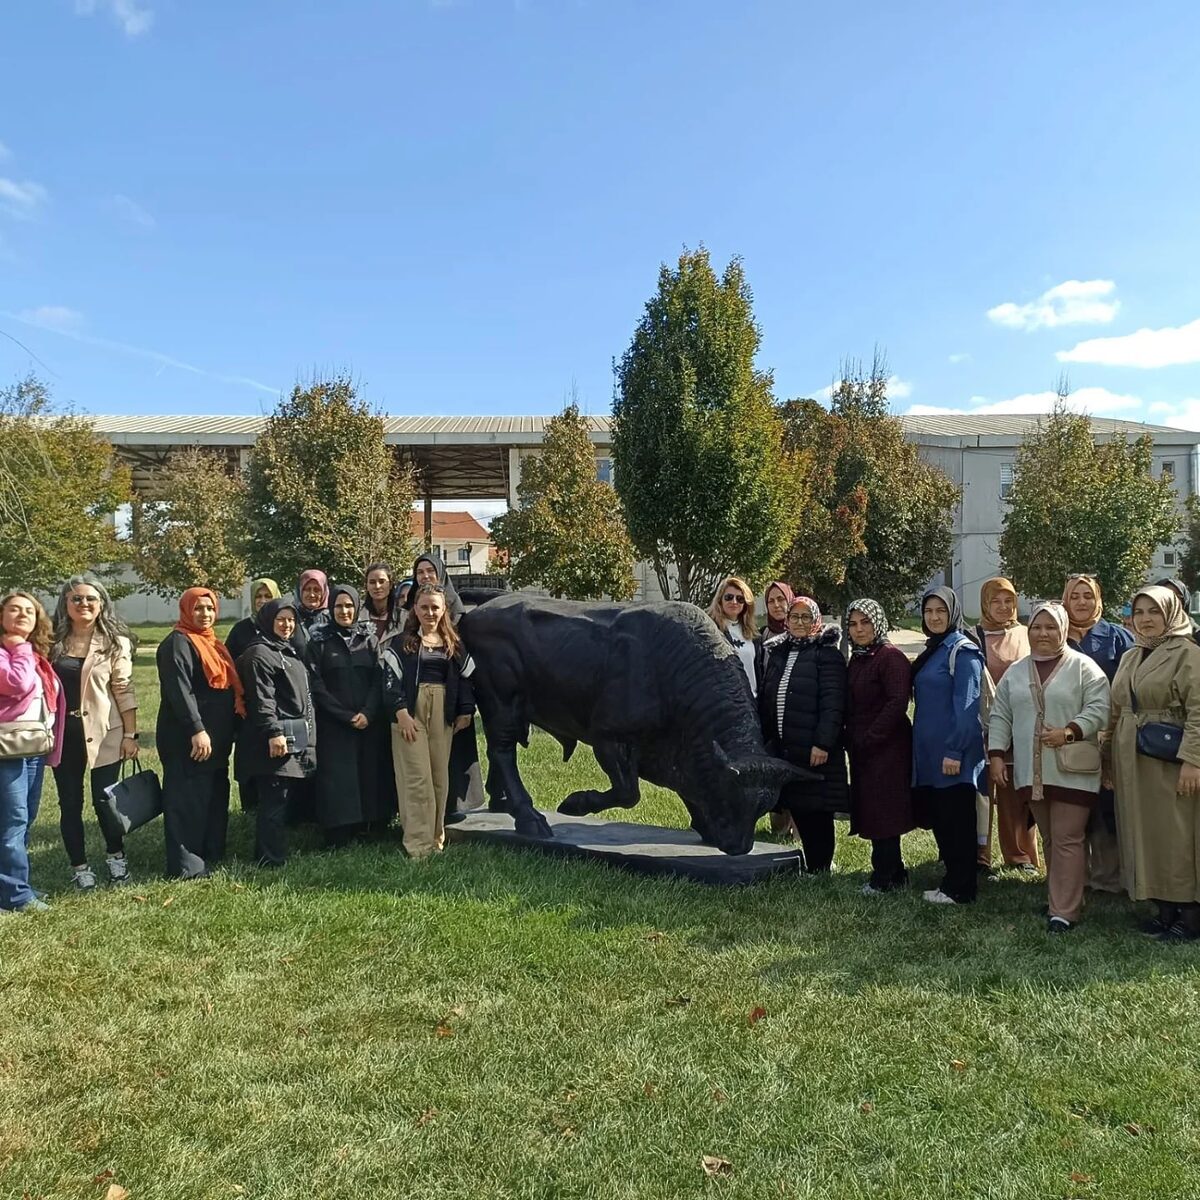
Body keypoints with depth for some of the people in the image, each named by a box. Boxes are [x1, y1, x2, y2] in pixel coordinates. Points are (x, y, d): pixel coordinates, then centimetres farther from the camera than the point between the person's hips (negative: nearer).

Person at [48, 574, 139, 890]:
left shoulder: (115, 642, -2)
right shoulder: (53, 641, 4)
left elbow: (124, 690, -3)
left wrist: (130, 735, -6)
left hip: (104, 733, -2)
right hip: (62, 732, 2)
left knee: (105, 800, 6)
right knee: (70, 803, 9)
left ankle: (116, 856, 28)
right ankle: (79, 867, 23)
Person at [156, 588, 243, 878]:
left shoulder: (212, 643, 17)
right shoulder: (177, 643, -12)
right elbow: (179, 690, -22)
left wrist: (226, 732, 18)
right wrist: (196, 729, -28)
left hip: (216, 737, 10)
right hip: (188, 739, -10)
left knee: (215, 797, 16)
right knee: (188, 800, -5)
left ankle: (212, 853, 26)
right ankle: (185, 864, 1)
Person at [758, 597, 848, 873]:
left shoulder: (827, 654, -5)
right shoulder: (777, 653, 16)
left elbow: (832, 702, -14)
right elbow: (765, 700, 19)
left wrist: (823, 742, -20)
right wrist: (763, 738, 15)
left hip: (815, 750, -6)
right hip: (783, 748, 7)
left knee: (817, 814, 0)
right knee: (797, 810, 12)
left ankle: (819, 870, 10)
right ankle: (808, 866, 23)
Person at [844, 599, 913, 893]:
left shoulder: (891, 657, -12)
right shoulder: (856, 660, 14)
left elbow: (897, 703, -20)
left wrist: (868, 739, -18)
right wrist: (851, 739, 8)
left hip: (886, 749, -9)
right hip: (861, 750, 9)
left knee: (883, 814, -2)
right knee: (870, 813, 12)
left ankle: (884, 878, 8)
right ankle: (895, 874, 24)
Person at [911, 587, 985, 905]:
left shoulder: (962, 651, -9)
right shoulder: (931, 651, 16)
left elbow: (966, 705, -16)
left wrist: (955, 751, -20)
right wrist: (920, 748, 15)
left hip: (953, 754, -9)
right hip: (929, 753, 9)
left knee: (956, 820, -1)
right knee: (935, 815, 13)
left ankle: (959, 889, 9)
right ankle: (953, 879, 24)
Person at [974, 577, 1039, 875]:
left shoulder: (1026, 636, 8)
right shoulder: (974, 638, 1)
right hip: (984, 726, -2)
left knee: (1017, 792, 6)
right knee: (982, 789, 1)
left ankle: (1020, 854, 18)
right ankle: (979, 855, 10)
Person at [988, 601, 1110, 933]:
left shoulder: (1083, 667, -3)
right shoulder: (1015, 672, 12)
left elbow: (1098, 709, -10)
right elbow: (1000, 716, 11)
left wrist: (1070, 732, -22)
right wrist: (996, 754, 3)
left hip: (1072, 771, -5)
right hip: (1031, 771, 5)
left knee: (1067, 840, -3)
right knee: (1049, 839, 14)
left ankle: (1064, 911, 2)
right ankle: (1061, 898, 27)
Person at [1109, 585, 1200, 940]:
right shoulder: (1129, 658, 15)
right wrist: (1111, 756, 14)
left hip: (1170, 761, -7)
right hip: (1131, 763, 7)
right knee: (1144, 836, 10)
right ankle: (1164, 909, 20)